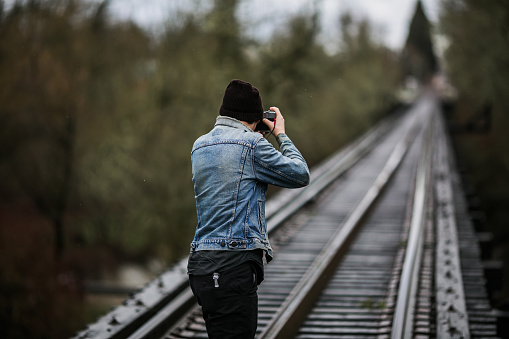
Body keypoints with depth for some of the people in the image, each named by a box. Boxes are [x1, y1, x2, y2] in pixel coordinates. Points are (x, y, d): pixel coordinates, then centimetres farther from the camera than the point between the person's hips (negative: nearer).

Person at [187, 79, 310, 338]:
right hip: (234, 266, -8)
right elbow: (300, 175, 0)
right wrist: (280, 134, 13)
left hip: (202, 262, 9)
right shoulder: (251, 143, -8)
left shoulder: (199, 146, 14)